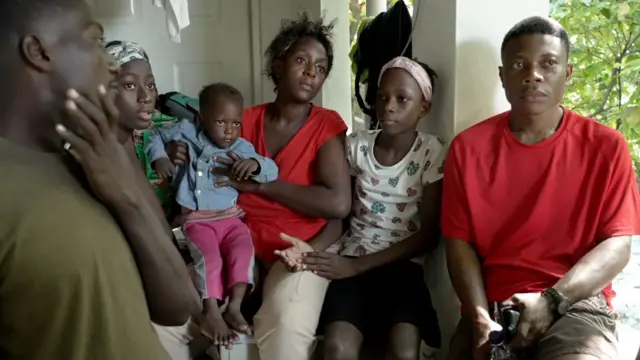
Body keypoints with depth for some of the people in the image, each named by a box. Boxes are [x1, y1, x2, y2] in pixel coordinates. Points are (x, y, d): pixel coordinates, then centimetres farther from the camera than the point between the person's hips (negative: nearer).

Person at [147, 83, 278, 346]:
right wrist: (159, 158, -3)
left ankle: (234, 307, -20)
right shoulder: (188, 133, 1)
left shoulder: (242, 148, 2)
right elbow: (157, 135, 16)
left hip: (230, 216, 2)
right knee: (209, 256, -26)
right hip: (197, 218, -2)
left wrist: (255, 164, -23)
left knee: (244, 249, -24)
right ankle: (212, 312, -23)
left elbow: (272, 172, -1)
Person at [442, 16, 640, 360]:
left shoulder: (605, 145, 1)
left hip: (576, 303, -2)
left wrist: (552, 301, -15)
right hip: (493, 306, 2)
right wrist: (479, 317, -12)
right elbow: (459, 240, 2)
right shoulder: (468, 147, 3)